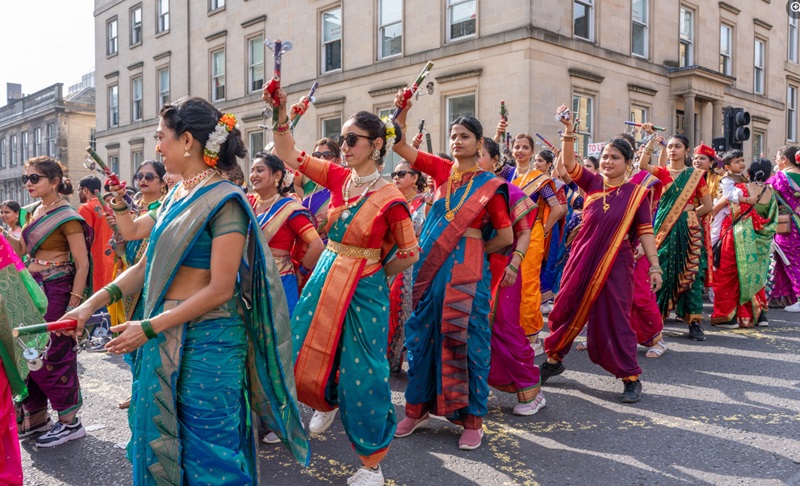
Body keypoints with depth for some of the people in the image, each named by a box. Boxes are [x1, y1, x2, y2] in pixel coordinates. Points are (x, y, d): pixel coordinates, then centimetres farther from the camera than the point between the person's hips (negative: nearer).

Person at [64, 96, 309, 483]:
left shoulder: (224, 201, -14)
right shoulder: (175, 198, 10)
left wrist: (149, 327, -17)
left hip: (207, 340, -8)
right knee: (159, 439, 18)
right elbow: (145, 267, 13)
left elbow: (220, 290, -18)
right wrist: (93, 303, 4)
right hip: (166, 339, 8)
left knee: (206, 453, 6)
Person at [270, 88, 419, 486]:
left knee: (362, 374, 1)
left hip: (363, 290, -6)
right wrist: (281, 117, -6)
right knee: (306, 357, 14)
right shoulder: (339, 177, 0)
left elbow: (409, 253, -6)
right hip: (325, 279, 6)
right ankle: (327, 403, 48)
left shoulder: (390, 199, -16)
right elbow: (289, 156, 7)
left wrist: (370, 273, 2)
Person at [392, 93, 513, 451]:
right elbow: (399, 145, 7)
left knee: (465, 338, 1)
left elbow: (505, 237, 1)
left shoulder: (489, 184, 0)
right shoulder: (442, 170, 8)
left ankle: (472, 419, 15)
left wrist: (473, 250, 3)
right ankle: (417, 408, 25)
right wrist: (402, 111, -5)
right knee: (423, 334, 10)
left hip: (467, 268, -4)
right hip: (431, 264, 4)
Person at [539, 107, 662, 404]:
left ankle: (631, 377, 16)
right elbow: (569, 163, -11)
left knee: (614, 318, 0)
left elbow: (645, 232, -2)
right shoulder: (592, 183, 2)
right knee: (567, 310, 10)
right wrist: (569, 131, -25)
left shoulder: (636, 194, -2)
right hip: (582, 260, 3)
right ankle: (554, 359, 30)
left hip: (616, 265, -3)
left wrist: (654, 266, -7)